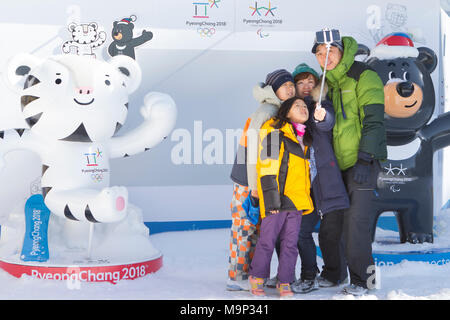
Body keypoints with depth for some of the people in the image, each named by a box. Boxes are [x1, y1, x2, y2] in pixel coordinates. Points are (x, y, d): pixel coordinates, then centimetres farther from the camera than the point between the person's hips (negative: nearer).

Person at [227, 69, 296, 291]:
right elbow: (254, 152, -20)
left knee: (256, 229, 13)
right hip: (247, 181, -9)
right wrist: (254, 188, -20)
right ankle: (236, 277, 4)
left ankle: (250, 274, 22)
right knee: (244, 227, -3)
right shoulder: (266, 112, -16)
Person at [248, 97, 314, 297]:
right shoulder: (274, 132, -4)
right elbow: (266, 166, -10)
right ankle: (257, 277, 15)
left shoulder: (305, 140, 19)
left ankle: (285, 283, 12)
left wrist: (305, 198, 19)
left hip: (297, 199, 6)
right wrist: (271, 197, -17)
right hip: (277, 198, -6)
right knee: (267, 240, -1)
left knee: (290, 242, 5)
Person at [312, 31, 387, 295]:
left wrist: (365, 159, -18)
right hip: (336, 164, 6)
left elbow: (373, 121, -11)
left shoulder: (365, 77, -6)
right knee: (330, 222, 8)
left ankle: (361, 279, 4)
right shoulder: (326, 83, 15)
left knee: (355, 221, -10)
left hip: (362, 162, -6)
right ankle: (331, 274, 25)